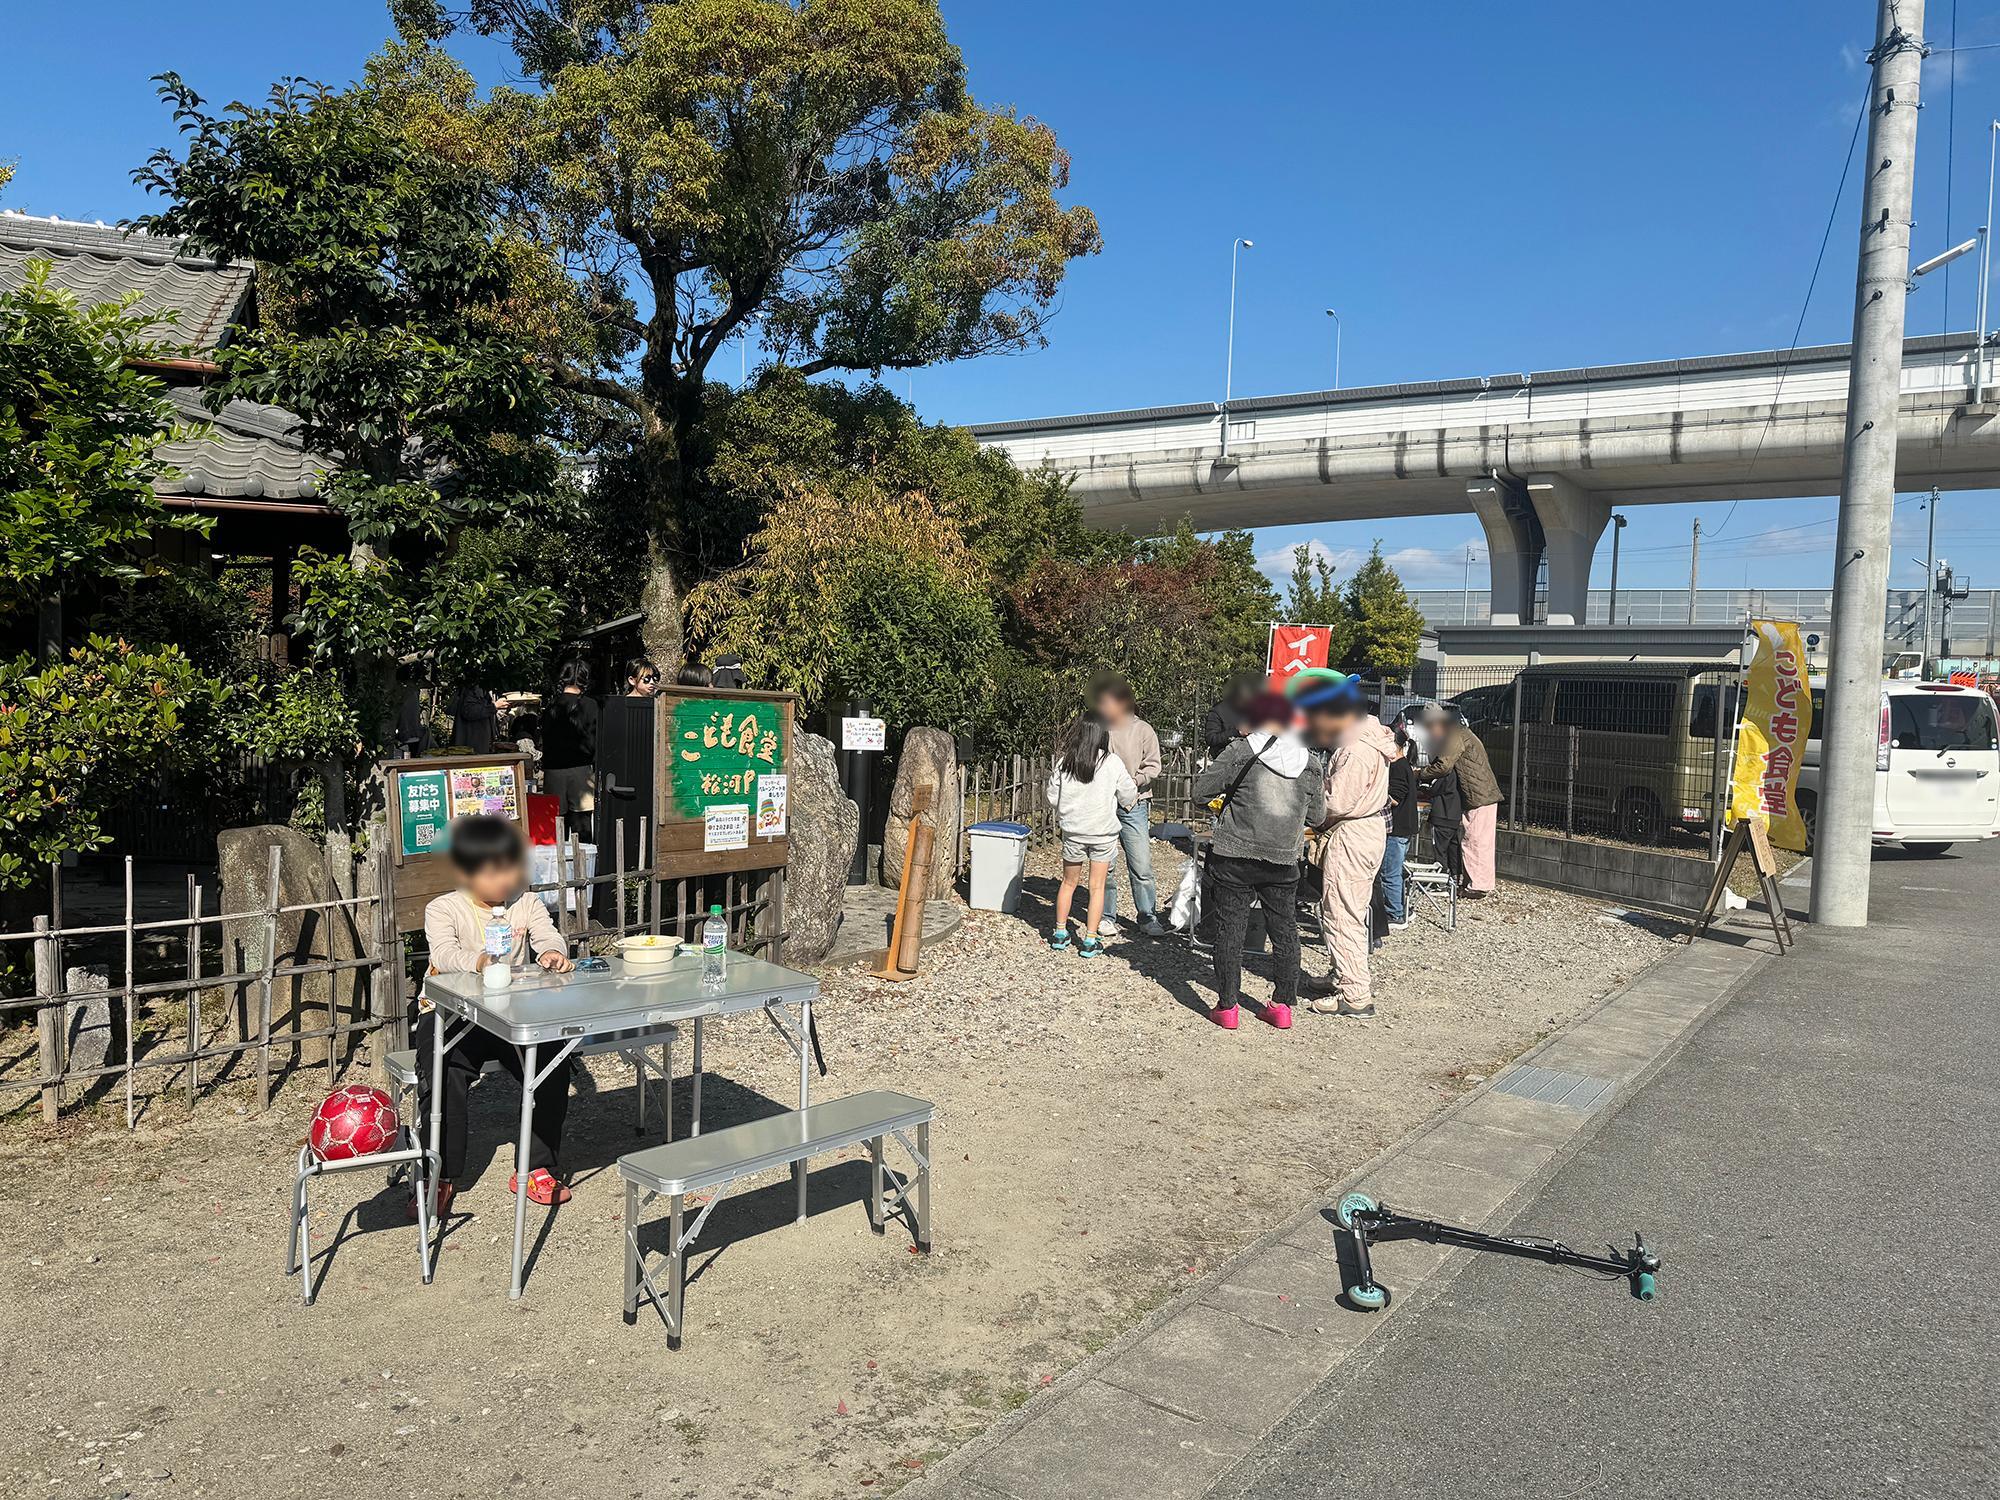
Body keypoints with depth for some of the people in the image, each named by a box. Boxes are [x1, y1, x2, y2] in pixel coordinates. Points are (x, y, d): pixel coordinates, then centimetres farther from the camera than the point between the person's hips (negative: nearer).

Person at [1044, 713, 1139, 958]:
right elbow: (1129, 797, -2)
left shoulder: (1063, 762, -7)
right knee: (1097, 887, 8)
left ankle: (1060, 933, 25)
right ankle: (1090, 941, 10)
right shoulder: (1112, 763, -12)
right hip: (1103, 833, -2)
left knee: (1068, 883, 18)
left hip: (1073, 831, 2)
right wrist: (1134, 795, 21)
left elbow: (1053, 800, -1)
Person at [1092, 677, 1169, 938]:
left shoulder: (1143, 730, 0)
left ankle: (1148, 917, 10)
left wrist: (1132, 782, -18)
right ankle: (1107, 916, 17)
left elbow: (1153, 768, -1)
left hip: (1134, 806, -1)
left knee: (1141, 865, -3)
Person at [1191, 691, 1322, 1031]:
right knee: (1285, 931, 15)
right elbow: (1316, 814, 9)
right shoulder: (1308, 760, 3)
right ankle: (1283, 1006, 20)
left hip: (1234, 856, -3)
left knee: (1229, 930, 6)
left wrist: (1228, 789, 12)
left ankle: (1226, 1007, 9)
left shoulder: (1242, 751, -9)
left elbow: (1201, 791, -8)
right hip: (1283, 860, 3)